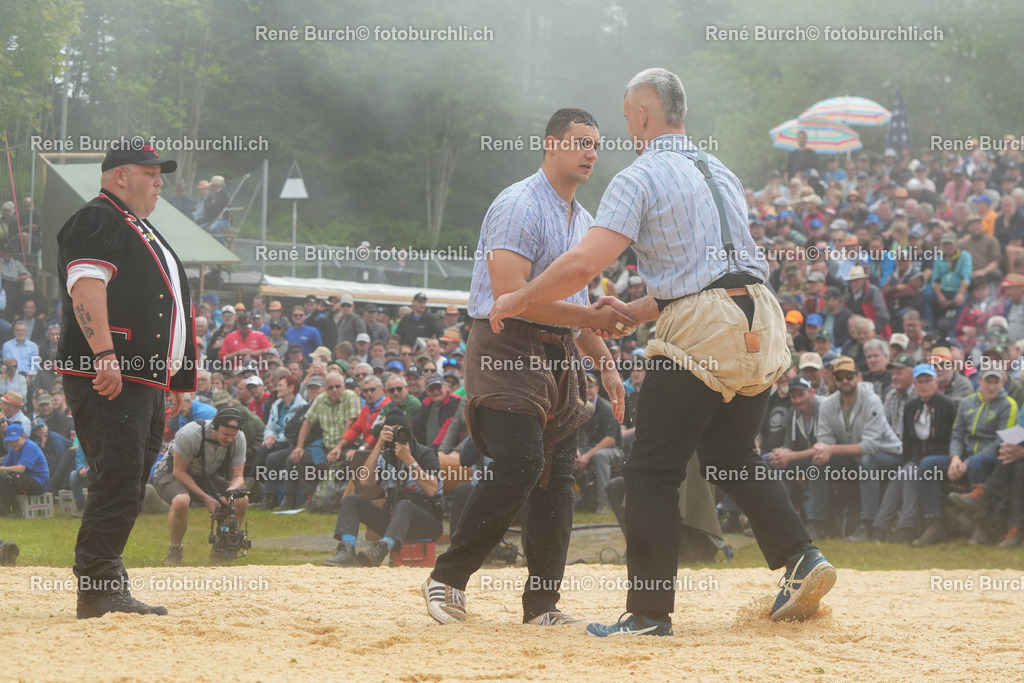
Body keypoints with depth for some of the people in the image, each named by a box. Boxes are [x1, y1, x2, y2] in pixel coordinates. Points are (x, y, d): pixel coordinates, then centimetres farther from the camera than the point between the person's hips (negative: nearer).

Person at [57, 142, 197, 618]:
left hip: (148, 380, 10)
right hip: (106, 379, -10)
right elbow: (86, 285, -18)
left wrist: (177, 377, 26)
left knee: (129, 488, 8)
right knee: (118, 478, -16)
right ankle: (99, 590, -17)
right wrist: (103, 354, -29)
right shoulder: (96, 220, -4)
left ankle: (104, 586, 10)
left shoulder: (143, 233, 28)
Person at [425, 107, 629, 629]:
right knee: (519, 464, -20)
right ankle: (447, 577, -8)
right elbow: (511, 297, -21)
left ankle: (543, 604, 8)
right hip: (507, 349, -9)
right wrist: (589, 318, -22)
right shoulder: (519, 206, -11)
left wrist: (605, 362, 17)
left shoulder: (582, 220, 19)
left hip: (558, 353, 9)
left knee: (557, 476, 4)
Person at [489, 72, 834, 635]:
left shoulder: (639, 178, -3)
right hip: (761, 322, 8)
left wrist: (515, 302, -1)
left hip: (701, 331, -7)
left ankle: (650, 612, -2)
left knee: (653, 470, 0)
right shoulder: (722, 174, 21)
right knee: (732, 456, 22)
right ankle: (801, 559, 9)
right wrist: (635, 312, 29)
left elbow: (584, 263, -13)